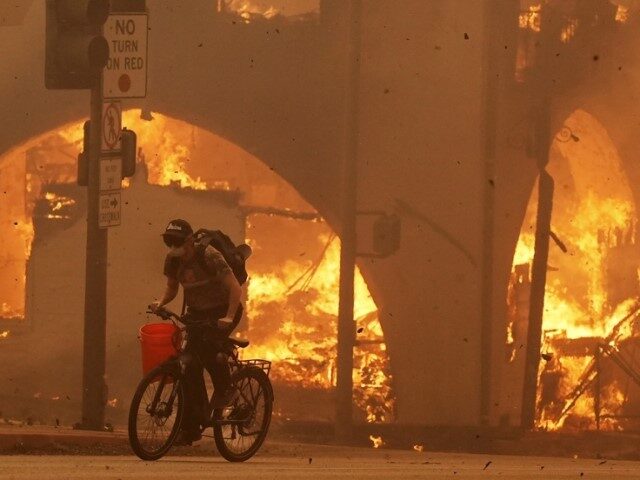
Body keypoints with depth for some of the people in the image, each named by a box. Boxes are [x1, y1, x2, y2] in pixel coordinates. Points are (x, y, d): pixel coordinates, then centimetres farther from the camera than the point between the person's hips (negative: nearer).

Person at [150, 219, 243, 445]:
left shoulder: (209, 256, -23)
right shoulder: (172, 260, -5)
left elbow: (234, 287, -26)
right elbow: (172, 288, 9)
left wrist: (229, 317, -38)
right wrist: (160, 303, -12)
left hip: (222, 310, -6)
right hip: (196, 313, 6)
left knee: (207, 344, -33)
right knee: (191, 367, -4)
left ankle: (224, 388, -7)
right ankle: (191, 426, 1)